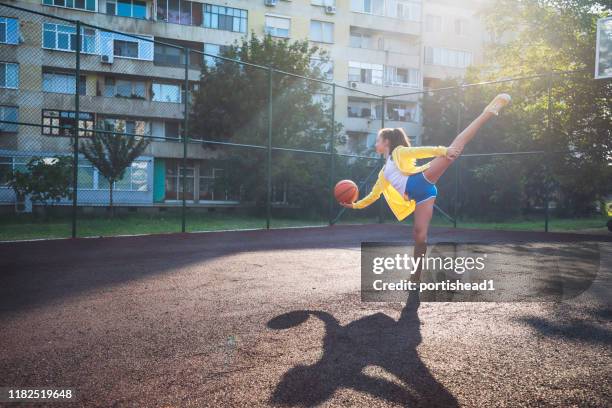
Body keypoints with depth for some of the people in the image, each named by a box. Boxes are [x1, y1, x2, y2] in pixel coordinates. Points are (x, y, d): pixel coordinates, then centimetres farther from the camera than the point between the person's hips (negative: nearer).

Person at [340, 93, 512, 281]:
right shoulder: (384, 173, 34)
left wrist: (443, 150, -17)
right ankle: (416, 283, -5)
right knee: (419, 235, -4)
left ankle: (488, 112, -20)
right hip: (420, 197, 4)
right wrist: (354, 205, 38)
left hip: (422, 180, -4)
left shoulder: (399, 152, 16)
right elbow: (373, 195, 40)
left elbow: (421, 151, -1)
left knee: (454, 148, -22)